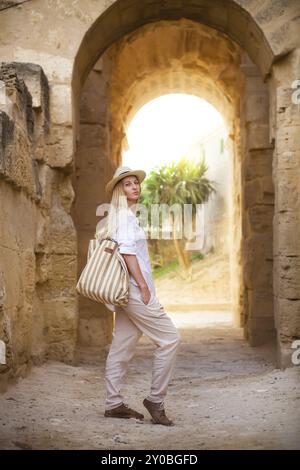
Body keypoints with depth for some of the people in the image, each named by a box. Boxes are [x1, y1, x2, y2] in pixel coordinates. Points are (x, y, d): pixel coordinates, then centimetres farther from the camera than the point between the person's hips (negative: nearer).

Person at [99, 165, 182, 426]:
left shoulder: (128, 216, 20)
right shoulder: (125, 216, -10)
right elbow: (127, 252, -18)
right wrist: (143, 286, -19)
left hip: (127, 291, 10)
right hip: (133, 287, -10)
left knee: (122, 347, 9)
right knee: (170, 338, -8)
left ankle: (114, 404, 13)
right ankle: (156, 399, -4)